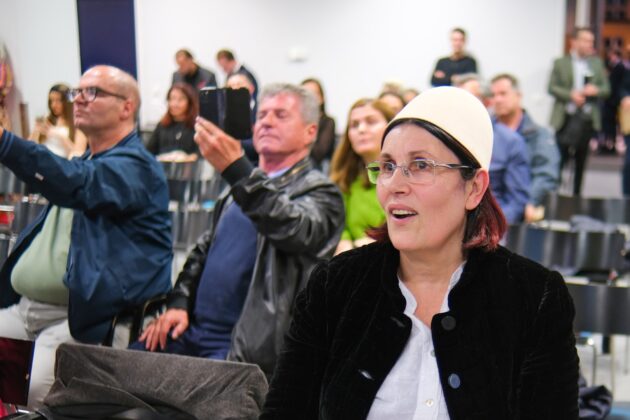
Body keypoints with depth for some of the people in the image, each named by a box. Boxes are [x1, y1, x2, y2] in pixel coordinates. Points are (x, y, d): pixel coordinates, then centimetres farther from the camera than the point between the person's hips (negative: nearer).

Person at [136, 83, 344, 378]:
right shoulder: (245, 185, 20)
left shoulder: (320, 191, -3)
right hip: (192, 330, 7)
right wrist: (178, 305, 6)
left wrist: (234, 168, -34)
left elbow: (296, 230, -26)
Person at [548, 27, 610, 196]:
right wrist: (570, 95, -16)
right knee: (560, 157, -5)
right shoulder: (560, 62, 4)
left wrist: (596, 90, -11)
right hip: (566, 118, -3)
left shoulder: (597, 63, 11)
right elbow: (551, 87, -1)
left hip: (588, 119, 3)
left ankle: (577, 195, 17)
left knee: (581, 160, 8)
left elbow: (606, 89, 11)